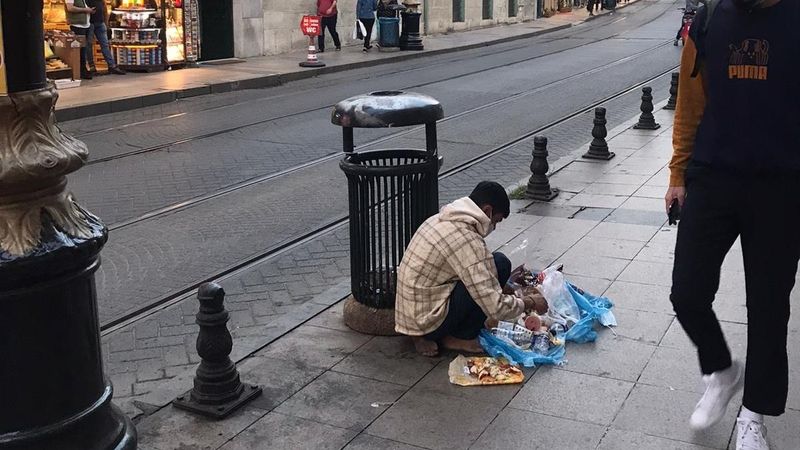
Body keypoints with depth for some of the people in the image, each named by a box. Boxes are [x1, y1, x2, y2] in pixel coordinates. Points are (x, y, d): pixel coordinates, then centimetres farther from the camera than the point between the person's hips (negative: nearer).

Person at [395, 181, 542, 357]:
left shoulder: (440, 219, 7)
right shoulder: (468, 241, -21)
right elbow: (496, 308, -22)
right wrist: (528, 303, -3)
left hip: (406, 314, 9)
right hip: (426, 321, -9)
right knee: (500, 264, -10)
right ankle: (461, 338, 1)